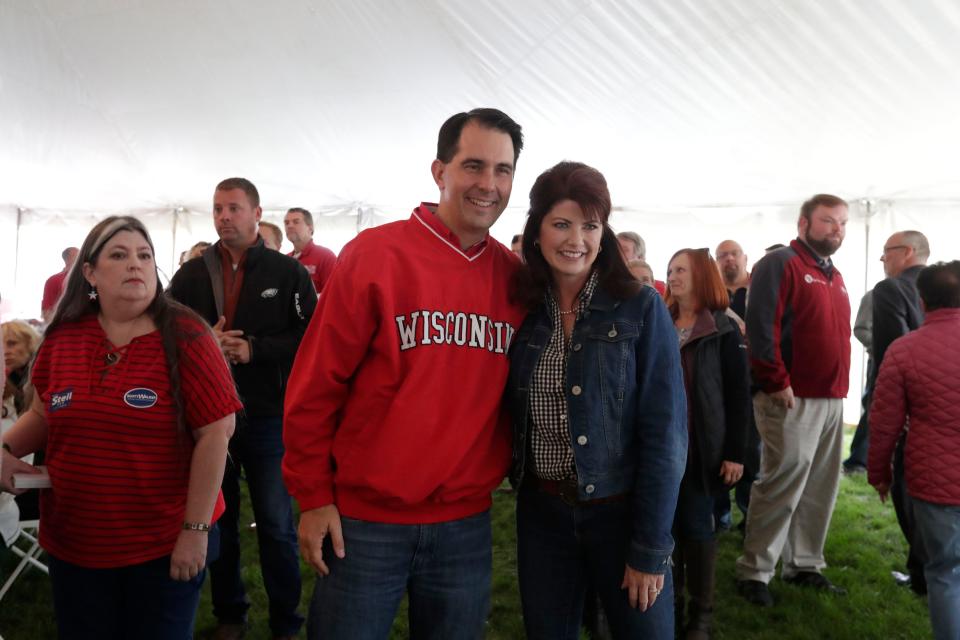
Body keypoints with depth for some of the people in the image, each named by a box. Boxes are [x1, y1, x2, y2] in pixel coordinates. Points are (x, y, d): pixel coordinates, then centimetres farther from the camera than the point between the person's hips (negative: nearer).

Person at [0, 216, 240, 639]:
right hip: (74, 545, 4)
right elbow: (43, 414, 15)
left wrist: (196, 529, -15)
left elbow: (216, 432, -15)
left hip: (165, 545, -4)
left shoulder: (184, 336, -13)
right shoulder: (61, 338, 0)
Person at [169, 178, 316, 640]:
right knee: (218, 521, 15)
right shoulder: (191, 274, 7)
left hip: (268, 417, -3)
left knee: (277, 527, 5)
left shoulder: (288, 272, -1)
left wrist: (254, 349, -18)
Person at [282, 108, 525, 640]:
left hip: (466, 525, 4)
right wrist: (313, 496, -7)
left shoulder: (515, 276, 1)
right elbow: (315, 385, -9)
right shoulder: (375, 254, -11)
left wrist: (514, 474, 8)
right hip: (363, 521, -3)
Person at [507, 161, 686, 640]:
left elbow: (664, 434, -13)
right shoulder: (523, 311, -1)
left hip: (622, 511, -3)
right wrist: (520, 480, 0)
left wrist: (650, 547, -13)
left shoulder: (641, 308, -11)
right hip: (541, 514, 3)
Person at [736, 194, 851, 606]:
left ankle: (804, 565, 25)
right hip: (792, 398, -8)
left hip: (831, 399, 9)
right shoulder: (780, 264, -8)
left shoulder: (834, 276, 19)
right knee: (781, 487, -5)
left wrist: (840, 387, 15)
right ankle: (753, 572, 6)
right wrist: (777, 383, -20)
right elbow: (761, 326, -18)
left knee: (819, 489, 13)